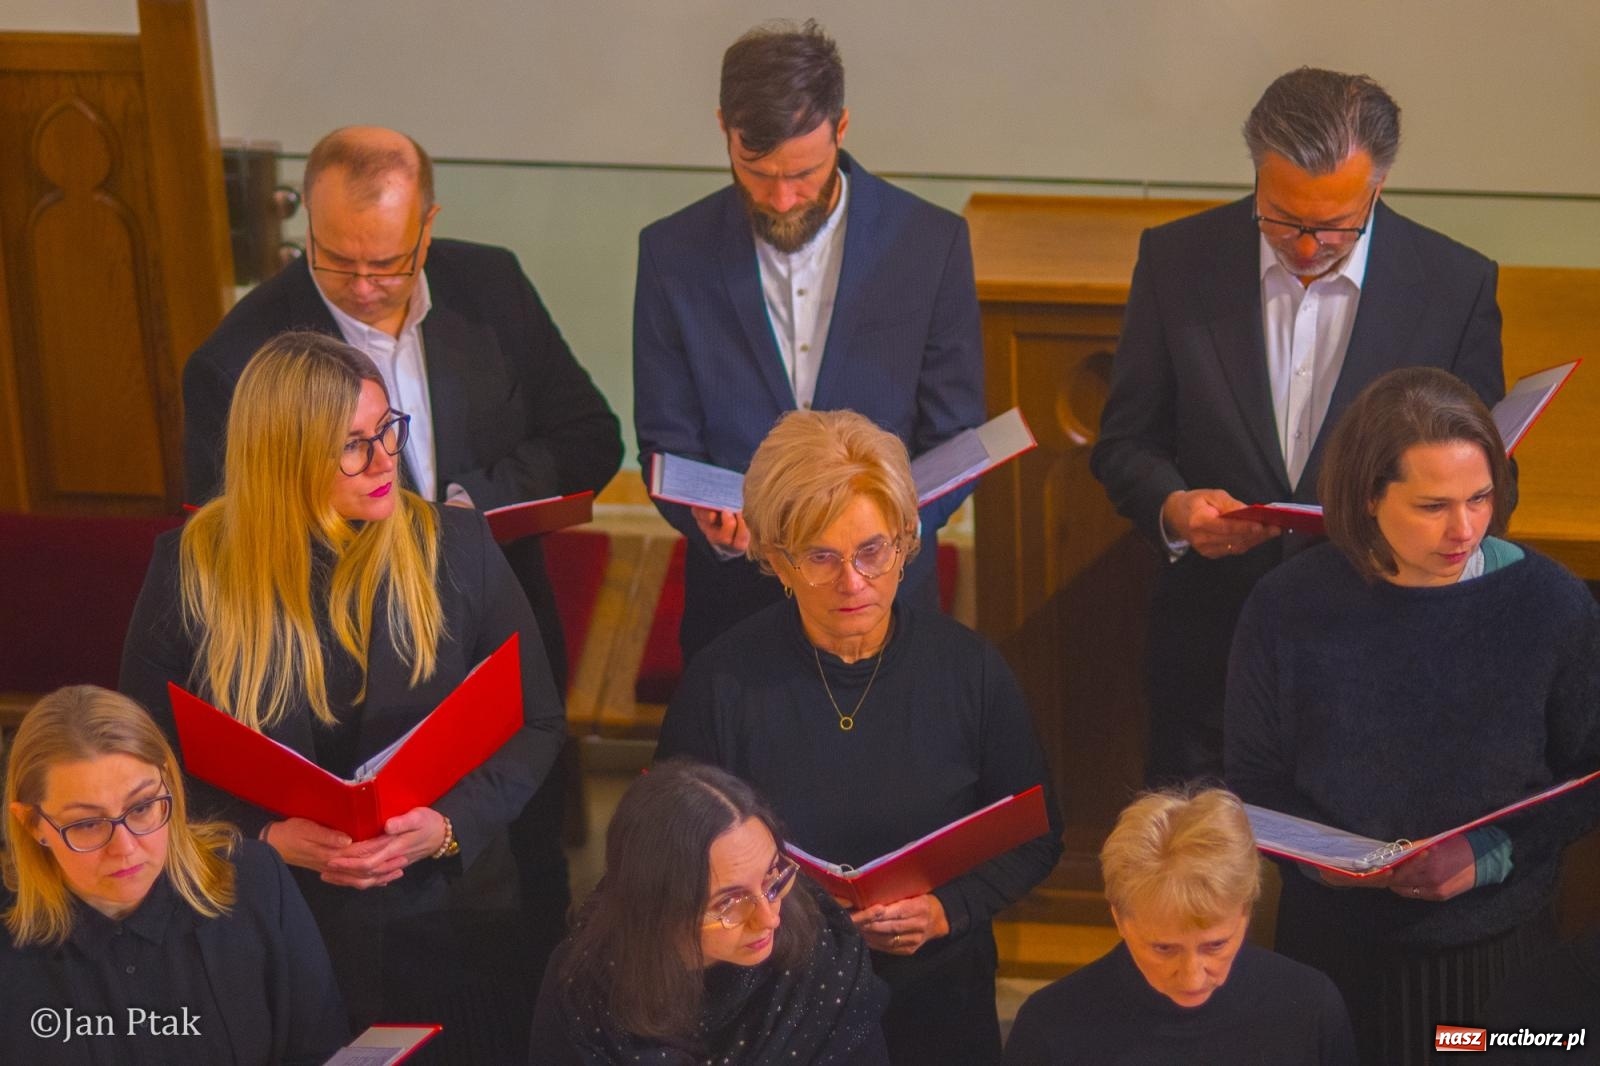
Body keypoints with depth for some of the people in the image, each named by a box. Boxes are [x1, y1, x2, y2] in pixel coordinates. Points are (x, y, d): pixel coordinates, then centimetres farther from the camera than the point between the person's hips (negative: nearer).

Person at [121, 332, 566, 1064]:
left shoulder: (454, 547, -3)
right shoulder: (192, 569, -6)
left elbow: (537, 723, 1)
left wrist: (449, 826, -16)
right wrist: (266, 836, -15)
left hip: (449, 924, 1)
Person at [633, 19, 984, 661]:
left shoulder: (931, 241, -6)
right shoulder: (673, 253, -3)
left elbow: (955, 439, -2)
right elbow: (667, 443, 1)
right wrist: (706, 519, -21)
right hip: (732, 603, 0)